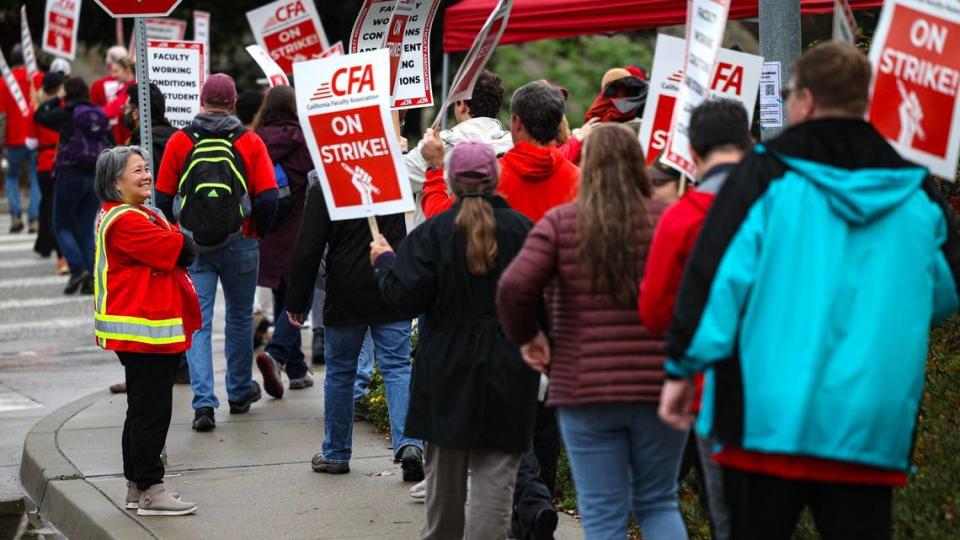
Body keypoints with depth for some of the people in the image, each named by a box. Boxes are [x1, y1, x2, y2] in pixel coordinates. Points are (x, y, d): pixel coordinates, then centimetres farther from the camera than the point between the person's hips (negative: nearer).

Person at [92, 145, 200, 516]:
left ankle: (136, 487, 23)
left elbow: (178, 254, 13)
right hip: (144, 329, -11)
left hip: (154, 329, 11)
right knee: (151, 411, -7)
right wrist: (181, 238, -1)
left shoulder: (140, 216, 18)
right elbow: (178, 250, -21)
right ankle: (150, 491, -4)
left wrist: (177, 242, -8)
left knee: (143, 409, 16)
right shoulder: (124, 221, -17)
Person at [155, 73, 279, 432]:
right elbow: (268, 198, -7)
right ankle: (240, 393, 31)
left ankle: (204, 402, -11)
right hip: (239, 243, 0)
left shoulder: (179, 141, -2)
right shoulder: (250, 142, -4)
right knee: (240, 317, 17)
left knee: (197, 321, 1)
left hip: (192, 244, 0)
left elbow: (162, 197, 1)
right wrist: (258, 230, 11)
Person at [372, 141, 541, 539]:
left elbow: (407, 294, -11)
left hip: (447, 369, 1)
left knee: (444, 469, 15)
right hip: (507, 371, -1)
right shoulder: (522, 229, -6)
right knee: (495, 471, -1)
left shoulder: (433, 232, -7)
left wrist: (385, 261, 6)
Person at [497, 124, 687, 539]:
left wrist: (526, 335, 5)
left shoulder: (560, 222, -3)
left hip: (585, 391, -1)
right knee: (658, 503, 16)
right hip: (660, 388, 1)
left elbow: (514, 288, -12)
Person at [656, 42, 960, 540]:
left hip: (769, 416, -3)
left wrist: (682, 369, -1)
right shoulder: (917, 191, 7)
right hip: (872, 430, 3)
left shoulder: (767, 174, -3)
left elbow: (715, 275, -7)